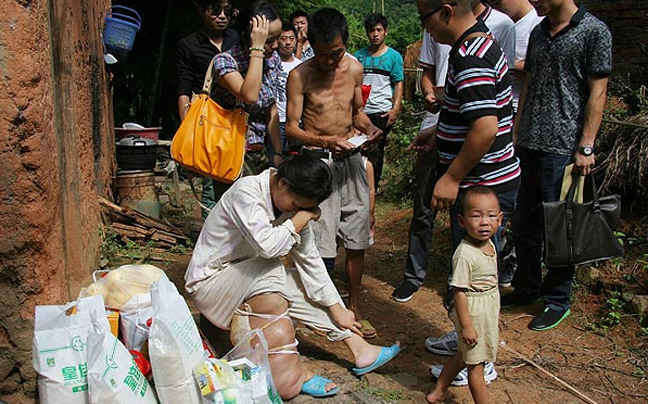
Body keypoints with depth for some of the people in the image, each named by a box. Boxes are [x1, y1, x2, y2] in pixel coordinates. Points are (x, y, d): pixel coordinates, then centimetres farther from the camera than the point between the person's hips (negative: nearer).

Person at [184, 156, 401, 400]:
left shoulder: (296, 202, -6)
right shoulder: (246, 191, -27)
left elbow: (310, 259, -1)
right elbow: (267, 246, -39)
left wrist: (337, 308, -2)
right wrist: (302, 217, -26)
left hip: (253, 282, 8)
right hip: (208, 281, -8)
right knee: (269, 270, -31)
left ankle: (360, 349, -2)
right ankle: (291, 374, -26)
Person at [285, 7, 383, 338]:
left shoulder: (355, 69, 5)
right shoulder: (300, 75, -8)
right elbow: (291, 127, -7)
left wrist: (369, 129, -3)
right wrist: (328, 141, -22)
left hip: (351, 159, 5)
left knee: (357, 239, 8)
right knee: (322, 245, -7)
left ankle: (353, 308, 23)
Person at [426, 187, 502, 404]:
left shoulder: (489, 245, 0)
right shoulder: (465, 254, -28)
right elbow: (459, 291, -25)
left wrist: (495, 309, 23)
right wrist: (466, 326, -23)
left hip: (487, 311, 10)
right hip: (472, 313, -10)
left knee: (464, 356, 24)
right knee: (475, 365, 8)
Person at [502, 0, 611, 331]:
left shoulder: (594, 31, -5)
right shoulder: (538, 32, 14)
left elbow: (597, 93, -8)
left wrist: (586, 148, -12)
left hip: (562, 147, -6)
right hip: (527, 144, 7)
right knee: (524, 223, 13)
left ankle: (558, 300, 18)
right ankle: (527, 287, 29)